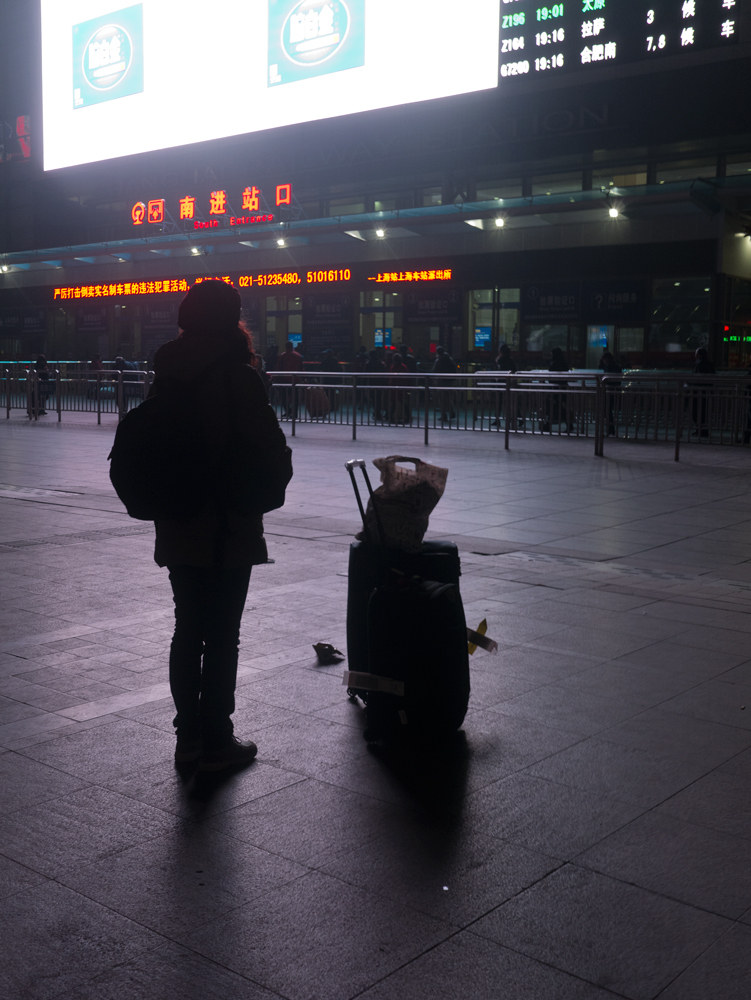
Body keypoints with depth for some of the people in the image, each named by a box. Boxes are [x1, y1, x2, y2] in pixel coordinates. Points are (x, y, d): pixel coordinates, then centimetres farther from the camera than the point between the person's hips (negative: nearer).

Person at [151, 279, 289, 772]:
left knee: (188, 632, 15)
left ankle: (189, 735, 24)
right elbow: (272, 448, -14)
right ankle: (217, 742, 13)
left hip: (177, 530, 6)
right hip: (229, 529, -6)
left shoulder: (167, 375, 3)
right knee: (222, 637, 4)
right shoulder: (239, 378, -15)